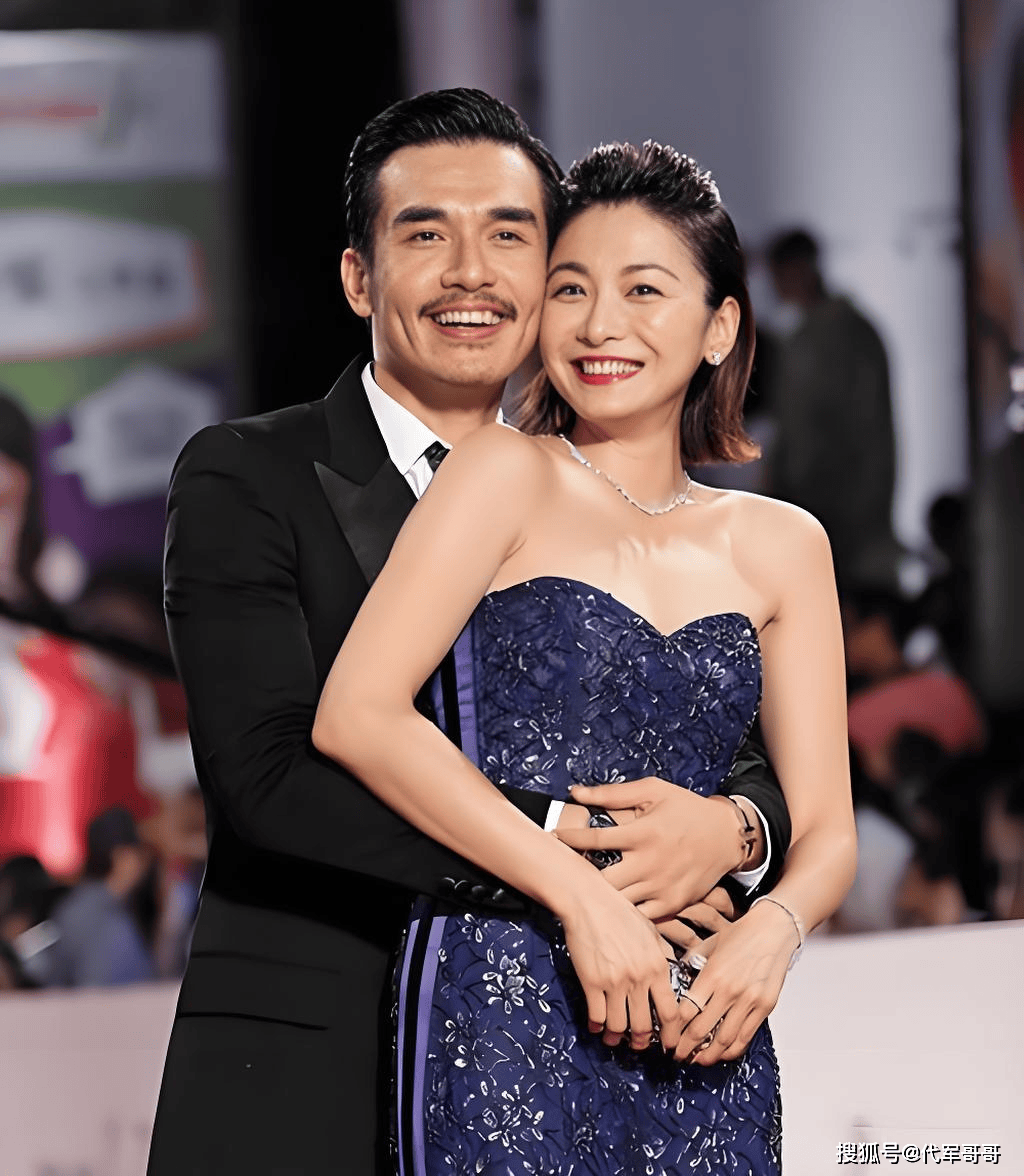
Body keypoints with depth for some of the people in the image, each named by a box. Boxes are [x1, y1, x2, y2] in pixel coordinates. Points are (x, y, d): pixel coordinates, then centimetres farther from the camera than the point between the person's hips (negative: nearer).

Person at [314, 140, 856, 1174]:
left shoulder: (780, 546, 14)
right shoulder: (506, 475, 2)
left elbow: (824, 829, 13)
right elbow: (355, 715, -10)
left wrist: (773, 929, -10)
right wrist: (578, 891, -15)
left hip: (698, 1033, 4)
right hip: (501, 1007, -4)